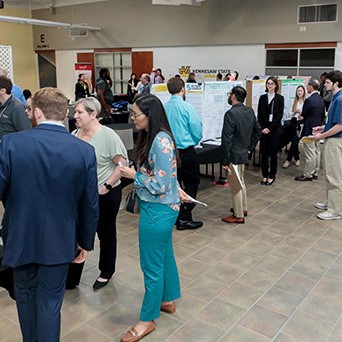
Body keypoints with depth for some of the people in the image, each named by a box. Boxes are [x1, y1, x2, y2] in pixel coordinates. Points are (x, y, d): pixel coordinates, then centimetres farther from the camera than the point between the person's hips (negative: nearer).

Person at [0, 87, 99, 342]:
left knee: (26, 296, 23)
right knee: (50, 302, 12)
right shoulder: (85, 151, -12)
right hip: (59, 241, 0)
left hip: (21, 237, 1)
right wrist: (86, 241, 7)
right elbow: (90, 204, -6)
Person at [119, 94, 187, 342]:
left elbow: (160, 184, -24)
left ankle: (148, 319, 23)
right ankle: (168, 300, 43)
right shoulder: (152, 136, 3)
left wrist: (134, 175, -16)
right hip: (159, 208, 10)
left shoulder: (161, 141, -25)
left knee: (152, 265, 5)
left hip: (158, 210, -10)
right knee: (164, 255, 24)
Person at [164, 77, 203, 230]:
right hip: (186, 151, -5)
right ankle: (185, 218, 5)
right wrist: (194, 142, 9)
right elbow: (197, 129, -11)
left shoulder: (164, 107, -2)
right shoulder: (187, 107, -14)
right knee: (191, 183, 6)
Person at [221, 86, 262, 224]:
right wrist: (250, 146, 16)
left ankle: (238, 215, 13)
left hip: (234, 155, -8)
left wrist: (225, 161, -19)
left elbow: (226, 139, -23)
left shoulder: (231, 114, -22)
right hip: (244, 153, 8)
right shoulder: (250, 111, 4)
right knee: (241, 181, 23)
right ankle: (243, 208, 37)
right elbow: (258, 131, 13)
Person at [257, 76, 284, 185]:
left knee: (273, 153, 1)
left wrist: (270, 128, -13)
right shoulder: (262, 97, 8)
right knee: (264, 153, 4)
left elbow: (279, 115, -6)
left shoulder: (280, 98, 0)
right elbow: (259, 115, 4)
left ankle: (271, 176, 11)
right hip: (264, 129, 2)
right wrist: (263, 128, -8)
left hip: (275, 129, -2)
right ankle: (264, 175, 14)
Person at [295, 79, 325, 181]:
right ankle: (315, 173, 24)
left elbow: (303, 115, -11)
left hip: (309, 130, -9)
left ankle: (307, 175, 5)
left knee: (310, 153, -3)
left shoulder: (309, 100, -19)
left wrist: (301, 117, 10)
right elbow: (323, 114, 14)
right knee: (316, 151, 14)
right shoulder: (321, 99, 8)